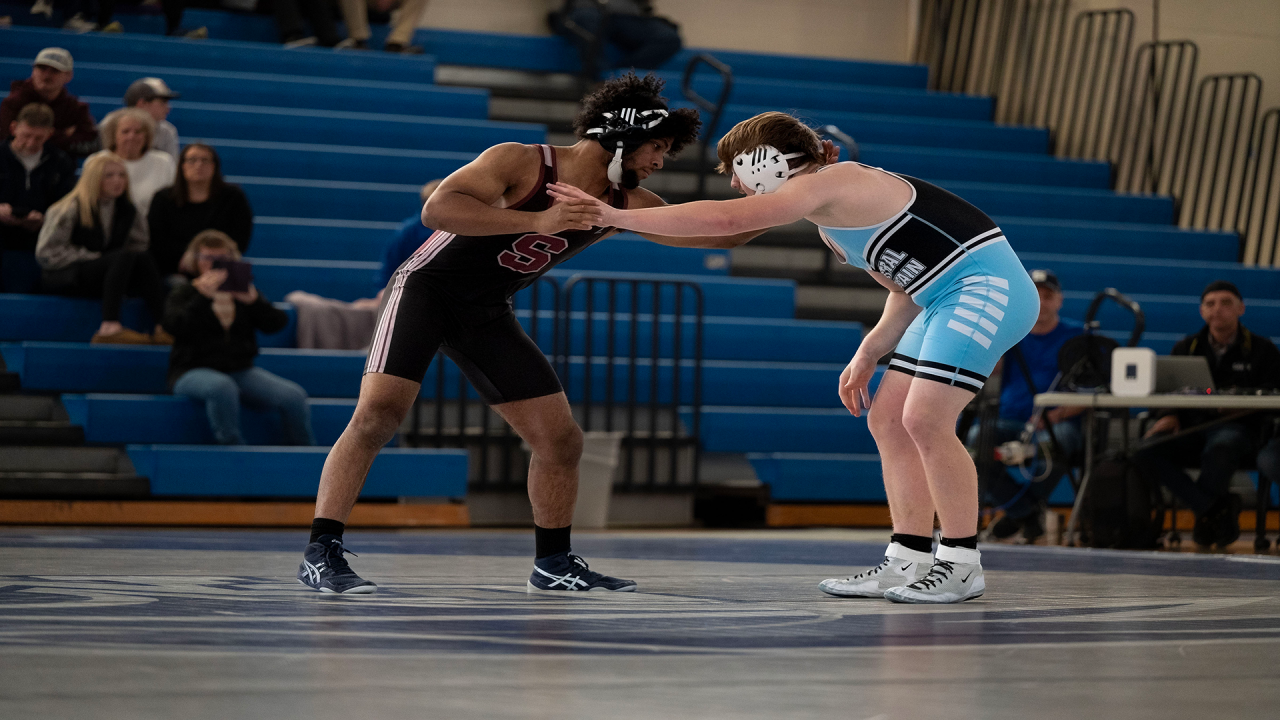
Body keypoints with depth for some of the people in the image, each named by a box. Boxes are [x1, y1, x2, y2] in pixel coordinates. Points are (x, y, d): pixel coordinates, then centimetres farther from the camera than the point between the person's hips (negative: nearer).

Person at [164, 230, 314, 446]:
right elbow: (174, 326, -14)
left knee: (293, 396, -18)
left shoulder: (242, 292, 15)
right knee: (222, 387, -40)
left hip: (240, 370, 4)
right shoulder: (184, 295, 8)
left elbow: (277, 323, 2)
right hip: (193, 370, -4)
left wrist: (254, 300, -17)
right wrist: (203, 297, -25)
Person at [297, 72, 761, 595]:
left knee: (561, 438, 4)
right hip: (427, 288, -7)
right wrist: (537, 221, -39)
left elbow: (726, 232, -1)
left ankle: (552, 564, 20)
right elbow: (437, 209, -32)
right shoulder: (521, 163, -19)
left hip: (488, 315, 7)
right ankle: (320, 553, -21)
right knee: (378, 414, -24)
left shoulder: (625, 205, -2)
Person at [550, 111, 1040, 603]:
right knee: (886, 421, 7)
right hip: (948, 300, 11)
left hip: (985, 285, -11)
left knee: (924, 419, -16)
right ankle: (907, 563, 9)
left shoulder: (826, 184, -13)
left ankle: (962, 565, -7)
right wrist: (869, 353, 13)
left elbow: (724, 219, -22)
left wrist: (616, 216, -20)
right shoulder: (830, 220, 18)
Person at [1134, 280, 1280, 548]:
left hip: (1236, 427, -3)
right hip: (1190, 426, 3)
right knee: (1144, 452, -29)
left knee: (1220, 449, -43)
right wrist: (1170, 415, -10)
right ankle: (1217, 509, -26)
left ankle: (1206, 514, -17)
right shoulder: (1186, 348, 21)